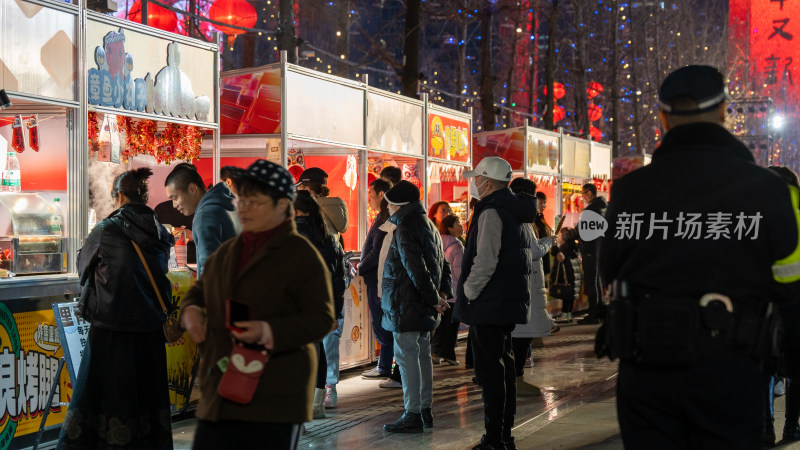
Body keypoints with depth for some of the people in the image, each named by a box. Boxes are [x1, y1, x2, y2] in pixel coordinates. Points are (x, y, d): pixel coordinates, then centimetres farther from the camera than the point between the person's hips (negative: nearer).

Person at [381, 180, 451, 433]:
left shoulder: (405, 229, -15)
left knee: (407, 356, -6)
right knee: (422, 354, 14)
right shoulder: (428, 226, 17)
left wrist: (434, 298, -15)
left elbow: (416, 269, -22)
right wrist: (442, 293, 12)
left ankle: (413, 416, -6)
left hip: (406, 304, -10)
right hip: (423, 306, 10)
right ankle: (425, 411, 20)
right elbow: (442, 263, 18)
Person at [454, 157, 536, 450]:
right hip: (511, 302, 10)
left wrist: (468, 293, -11)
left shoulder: (491, 212, -16)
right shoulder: (518, 212, 15)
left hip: (489, 305, -10)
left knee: (490, 373, -5)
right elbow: (526, 257, 21)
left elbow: (485, 262, -23)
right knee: (503, 368, 16)